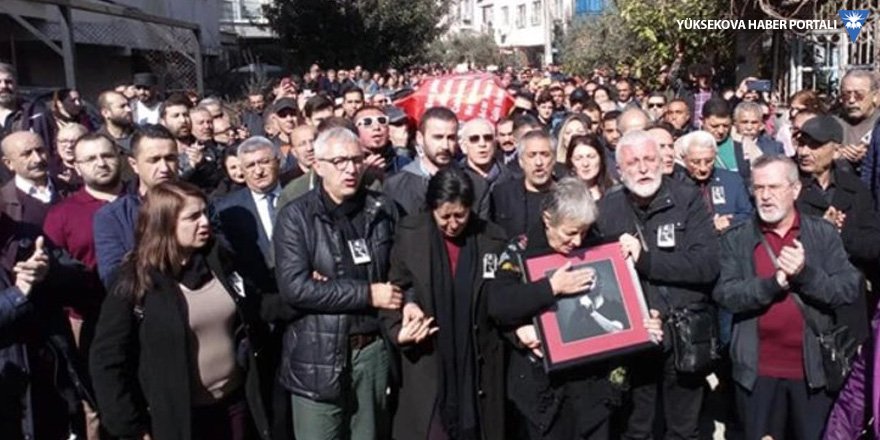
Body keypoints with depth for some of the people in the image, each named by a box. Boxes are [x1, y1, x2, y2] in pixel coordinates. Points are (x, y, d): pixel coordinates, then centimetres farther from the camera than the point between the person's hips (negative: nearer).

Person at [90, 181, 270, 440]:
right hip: (178, 418, -4)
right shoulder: (135, 282, -12)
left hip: (235, 404, 4)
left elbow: (251, 318, 13)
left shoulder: (219, 261, 1)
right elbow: (108, 361, -11)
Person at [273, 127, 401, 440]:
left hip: (374, 350, 3)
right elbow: (294, 287, -16)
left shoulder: (383, 210, 4)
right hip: (318, 356, -3)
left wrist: (407, 301, -14)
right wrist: (368, 294, -16)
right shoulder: (295, 217, -6)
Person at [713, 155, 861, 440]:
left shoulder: (824, 233, 1)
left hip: (814, 369, 1)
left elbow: (849, 290, -7)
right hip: (758, 371, 0)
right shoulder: (736, 239, 0)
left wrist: (805, 273, -22)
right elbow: (725, 295, -11)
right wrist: (774, 282, -23)